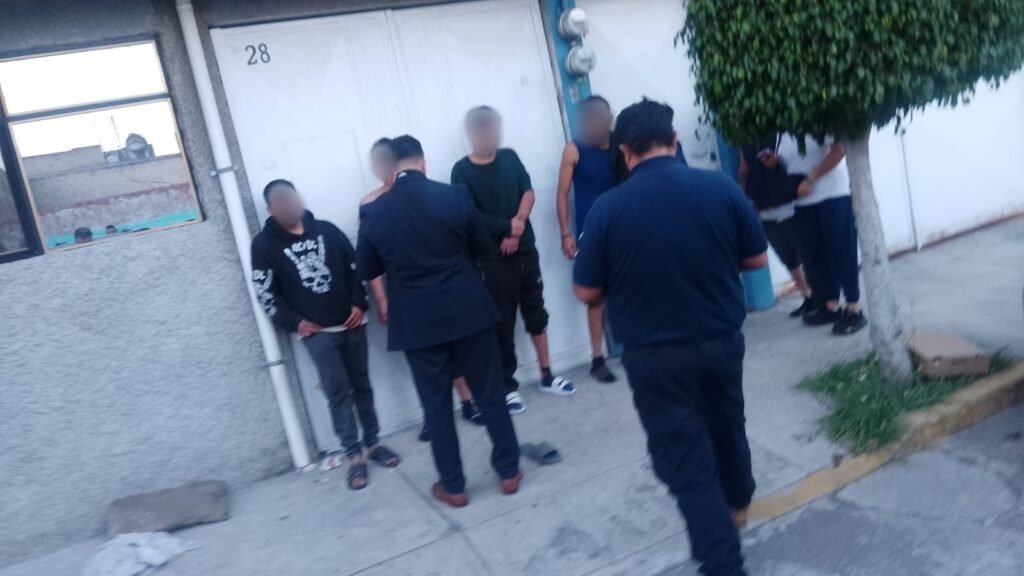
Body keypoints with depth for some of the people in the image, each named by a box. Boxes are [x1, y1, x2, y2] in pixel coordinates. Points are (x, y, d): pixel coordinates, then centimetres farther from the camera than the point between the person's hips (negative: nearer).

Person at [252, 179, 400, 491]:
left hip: (351, 323, 3)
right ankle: (354, 456, -1)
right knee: (338, 391, -9)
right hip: (316, 331, -3)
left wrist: (359, 304, -1)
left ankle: (372, 443, 21)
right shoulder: (265, 243, 0)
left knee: (362, 384, 9)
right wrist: (294, 322, -9)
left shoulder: (327, 230, 7)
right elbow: (265, 292, -2)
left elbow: (354, 266, 10)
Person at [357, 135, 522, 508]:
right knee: (490, 395, 13)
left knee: (437, 405, 11)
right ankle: (509, 472, 24)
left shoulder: (373, 214, -4)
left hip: (417, 323, 0)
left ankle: (453, 487, 21)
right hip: (468, 311, 0)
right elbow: (483, 249, 4)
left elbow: (366, 271, 5)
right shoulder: (454, 197, -6)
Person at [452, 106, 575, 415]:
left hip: (525, 248, 5)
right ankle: (508, 387, 12)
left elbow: (528, 193, 1)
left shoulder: (509, 157, 7)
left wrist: (517, 227, -14)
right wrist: (508, 226, -12)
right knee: (502, 323, 1)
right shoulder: (462, 170, -7)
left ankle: (546, 375, 25)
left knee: (536, 312, 13)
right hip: (492, 259, -5)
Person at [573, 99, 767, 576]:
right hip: (722, 341, 4)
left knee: (684, 458, 8)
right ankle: (737, 505, 53)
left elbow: (587, 292, -7)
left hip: (654, 357, -4)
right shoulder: (721, 188, -9)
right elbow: (757, 259, 2)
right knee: (726, 427, 28)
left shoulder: (608, 208, -15)